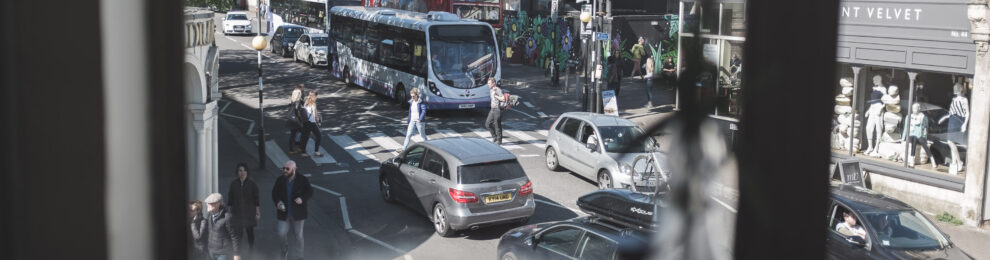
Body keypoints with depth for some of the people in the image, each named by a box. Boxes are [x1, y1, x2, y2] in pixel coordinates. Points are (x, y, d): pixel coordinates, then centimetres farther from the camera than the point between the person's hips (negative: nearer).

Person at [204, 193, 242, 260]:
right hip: (212, 250, 7)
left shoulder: (227, 217, -27)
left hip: (223, 252, -7)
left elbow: (235, 236, -20)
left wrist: (237, 254, -15)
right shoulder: (211, 214, -4)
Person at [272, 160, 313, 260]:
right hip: (284, 213, 2)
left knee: (299, 236, 8)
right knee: (281, 233, -6)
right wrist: (277, 202, -15)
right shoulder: (280, 180, -2)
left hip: (298, 214, -1)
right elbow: (274, 193, 5)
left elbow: (310, 192, -5)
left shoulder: (303, 180, -9)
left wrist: (302, 199, -25)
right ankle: (285, 249, 24)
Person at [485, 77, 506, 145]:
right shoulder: (491, 90, 13)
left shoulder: (498, 90, -15)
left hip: (498, 110, -9)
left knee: (497, 125, -3)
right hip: (492, 109, 9)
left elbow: (503, 99, -23)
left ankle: (499, 141, 7)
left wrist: (495, 96, -18)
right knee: (488, 124, 7)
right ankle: (494, 137, 20)